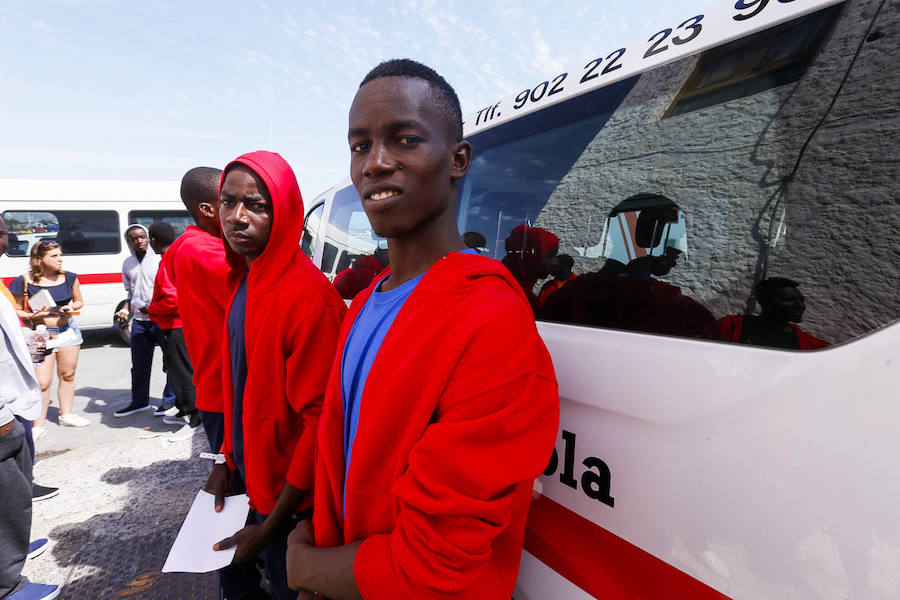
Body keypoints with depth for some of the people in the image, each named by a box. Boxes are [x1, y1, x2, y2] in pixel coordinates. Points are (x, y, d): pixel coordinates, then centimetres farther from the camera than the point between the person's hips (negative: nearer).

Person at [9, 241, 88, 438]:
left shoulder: (69, 278, 2)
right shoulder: (24, 282, -10)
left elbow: (79, 301, 14)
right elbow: (15, 310, -3)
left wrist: (71, 307, -7)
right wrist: (31, 316, -22)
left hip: (68, 331, 4)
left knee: (67, 376, 14)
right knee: (43, 382, -7)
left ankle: (66, 415, 30)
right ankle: (39, 425, 8)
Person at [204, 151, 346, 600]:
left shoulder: (310, 297, -26)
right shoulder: (241, 280, 3)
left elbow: (320, 421, -24)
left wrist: (271, 526, -17)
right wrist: (228, 461, 9)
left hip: (289, 495, -7)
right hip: (248, 476, 8)